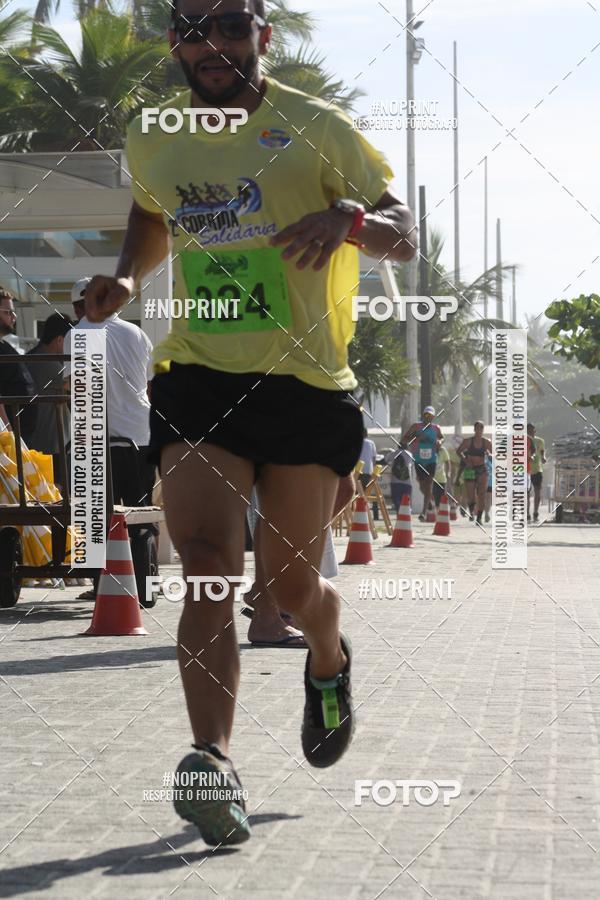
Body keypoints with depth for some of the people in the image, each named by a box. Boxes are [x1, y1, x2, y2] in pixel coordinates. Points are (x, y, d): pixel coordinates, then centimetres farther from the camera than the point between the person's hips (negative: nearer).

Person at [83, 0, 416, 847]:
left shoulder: (317, 129, -4)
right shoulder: (149, 141, 7)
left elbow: (405, 237, -5)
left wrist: (348, 218, -27)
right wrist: (127, 277, 8)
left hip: (307, 386, -1)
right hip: (196, 380, 2)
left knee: (292, 585, 5)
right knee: (207, 558, -19)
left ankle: (330, 660, 41)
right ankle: (215, 762, -26)